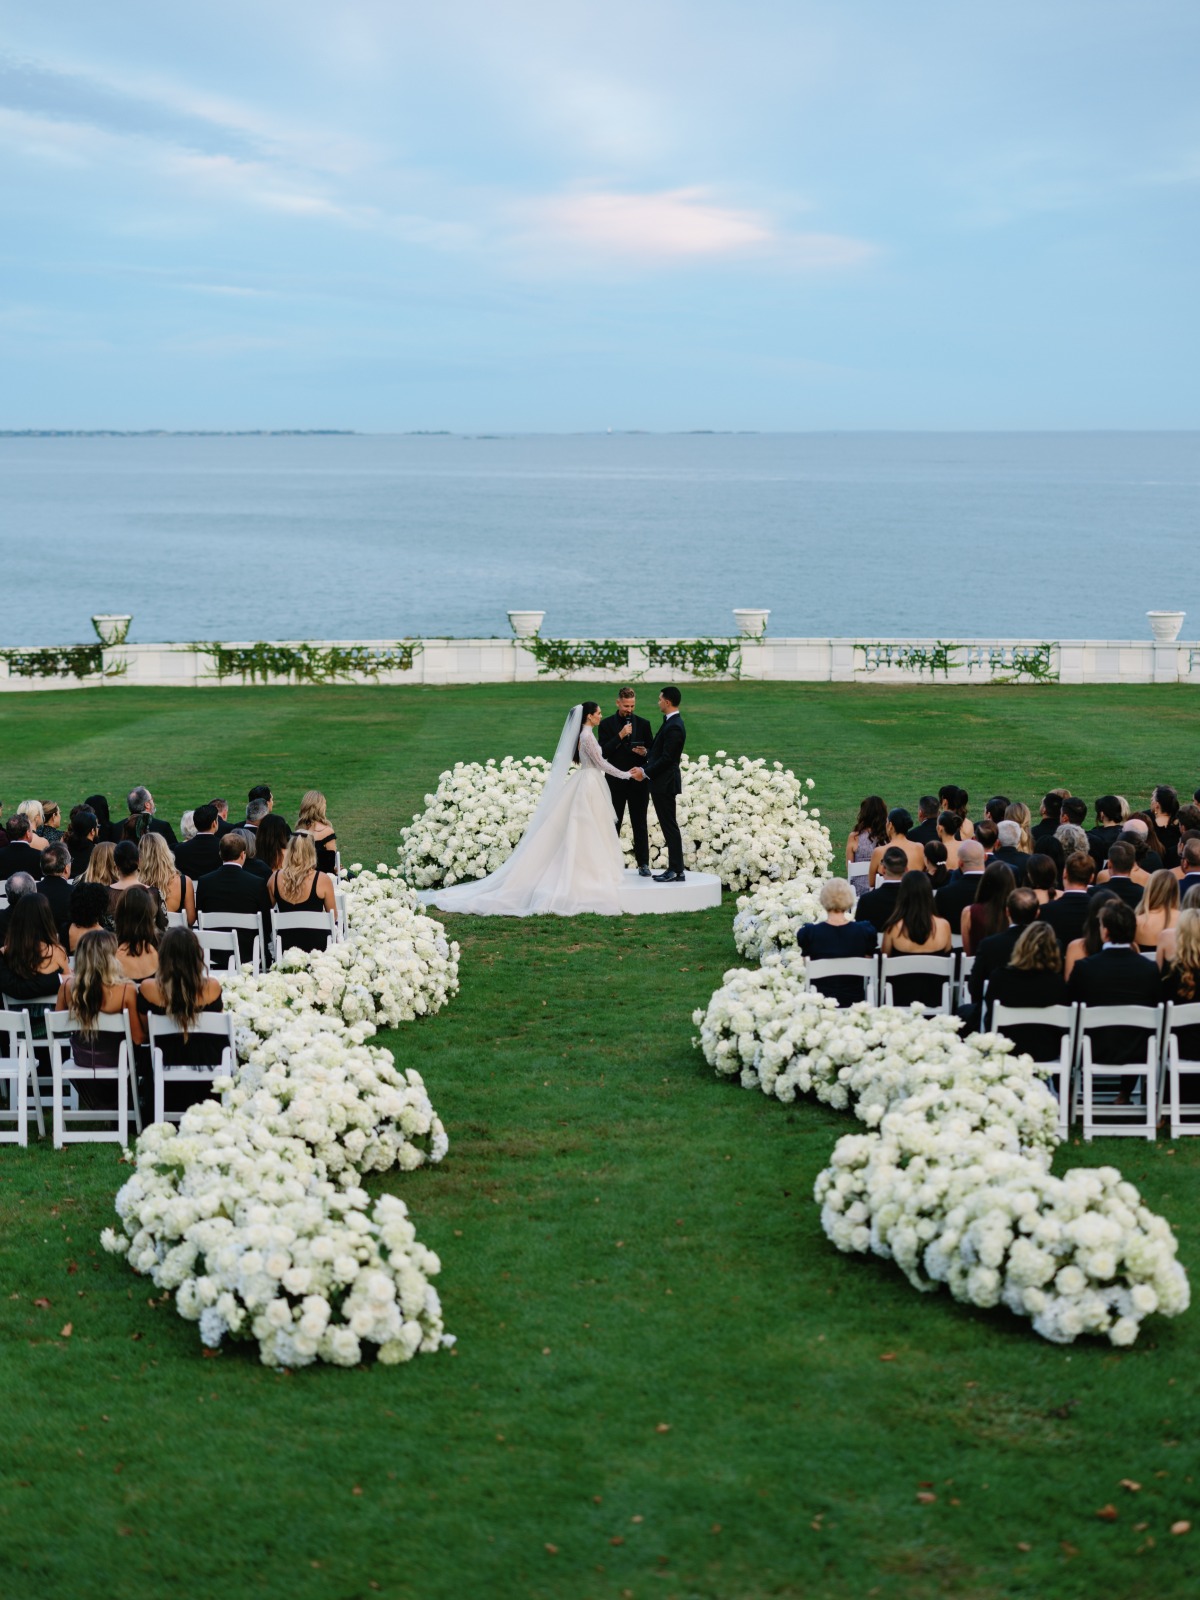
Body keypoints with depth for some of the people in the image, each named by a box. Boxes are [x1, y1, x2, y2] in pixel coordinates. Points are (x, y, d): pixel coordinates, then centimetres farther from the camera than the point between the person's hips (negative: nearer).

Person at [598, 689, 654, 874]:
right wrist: (620, 736, -18)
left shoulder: (643, 724, 6)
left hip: (638, 780, 1)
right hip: (615, 781, -1)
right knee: (613, 824, 4)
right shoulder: (606, 724, 1)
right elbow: (603, 753, -8)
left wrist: (645, 752, -14)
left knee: (640, 824, 4)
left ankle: (643, 864, 7)